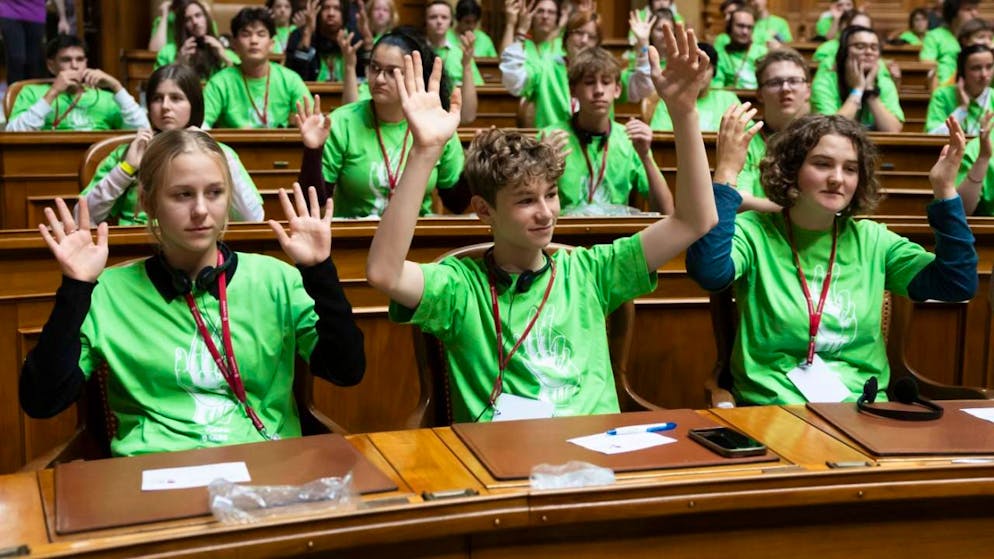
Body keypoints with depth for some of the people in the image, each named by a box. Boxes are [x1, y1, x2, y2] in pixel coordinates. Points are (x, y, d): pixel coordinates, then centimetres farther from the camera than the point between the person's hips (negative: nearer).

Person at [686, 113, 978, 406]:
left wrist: (945, 190, -2)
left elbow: (957, 284, 4)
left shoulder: (872, 241, 11)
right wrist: (725, 173, -22)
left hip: (861, 411, 3)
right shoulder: (753, 231, -1)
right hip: (771, 410, -3)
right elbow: (709, 272, -22)